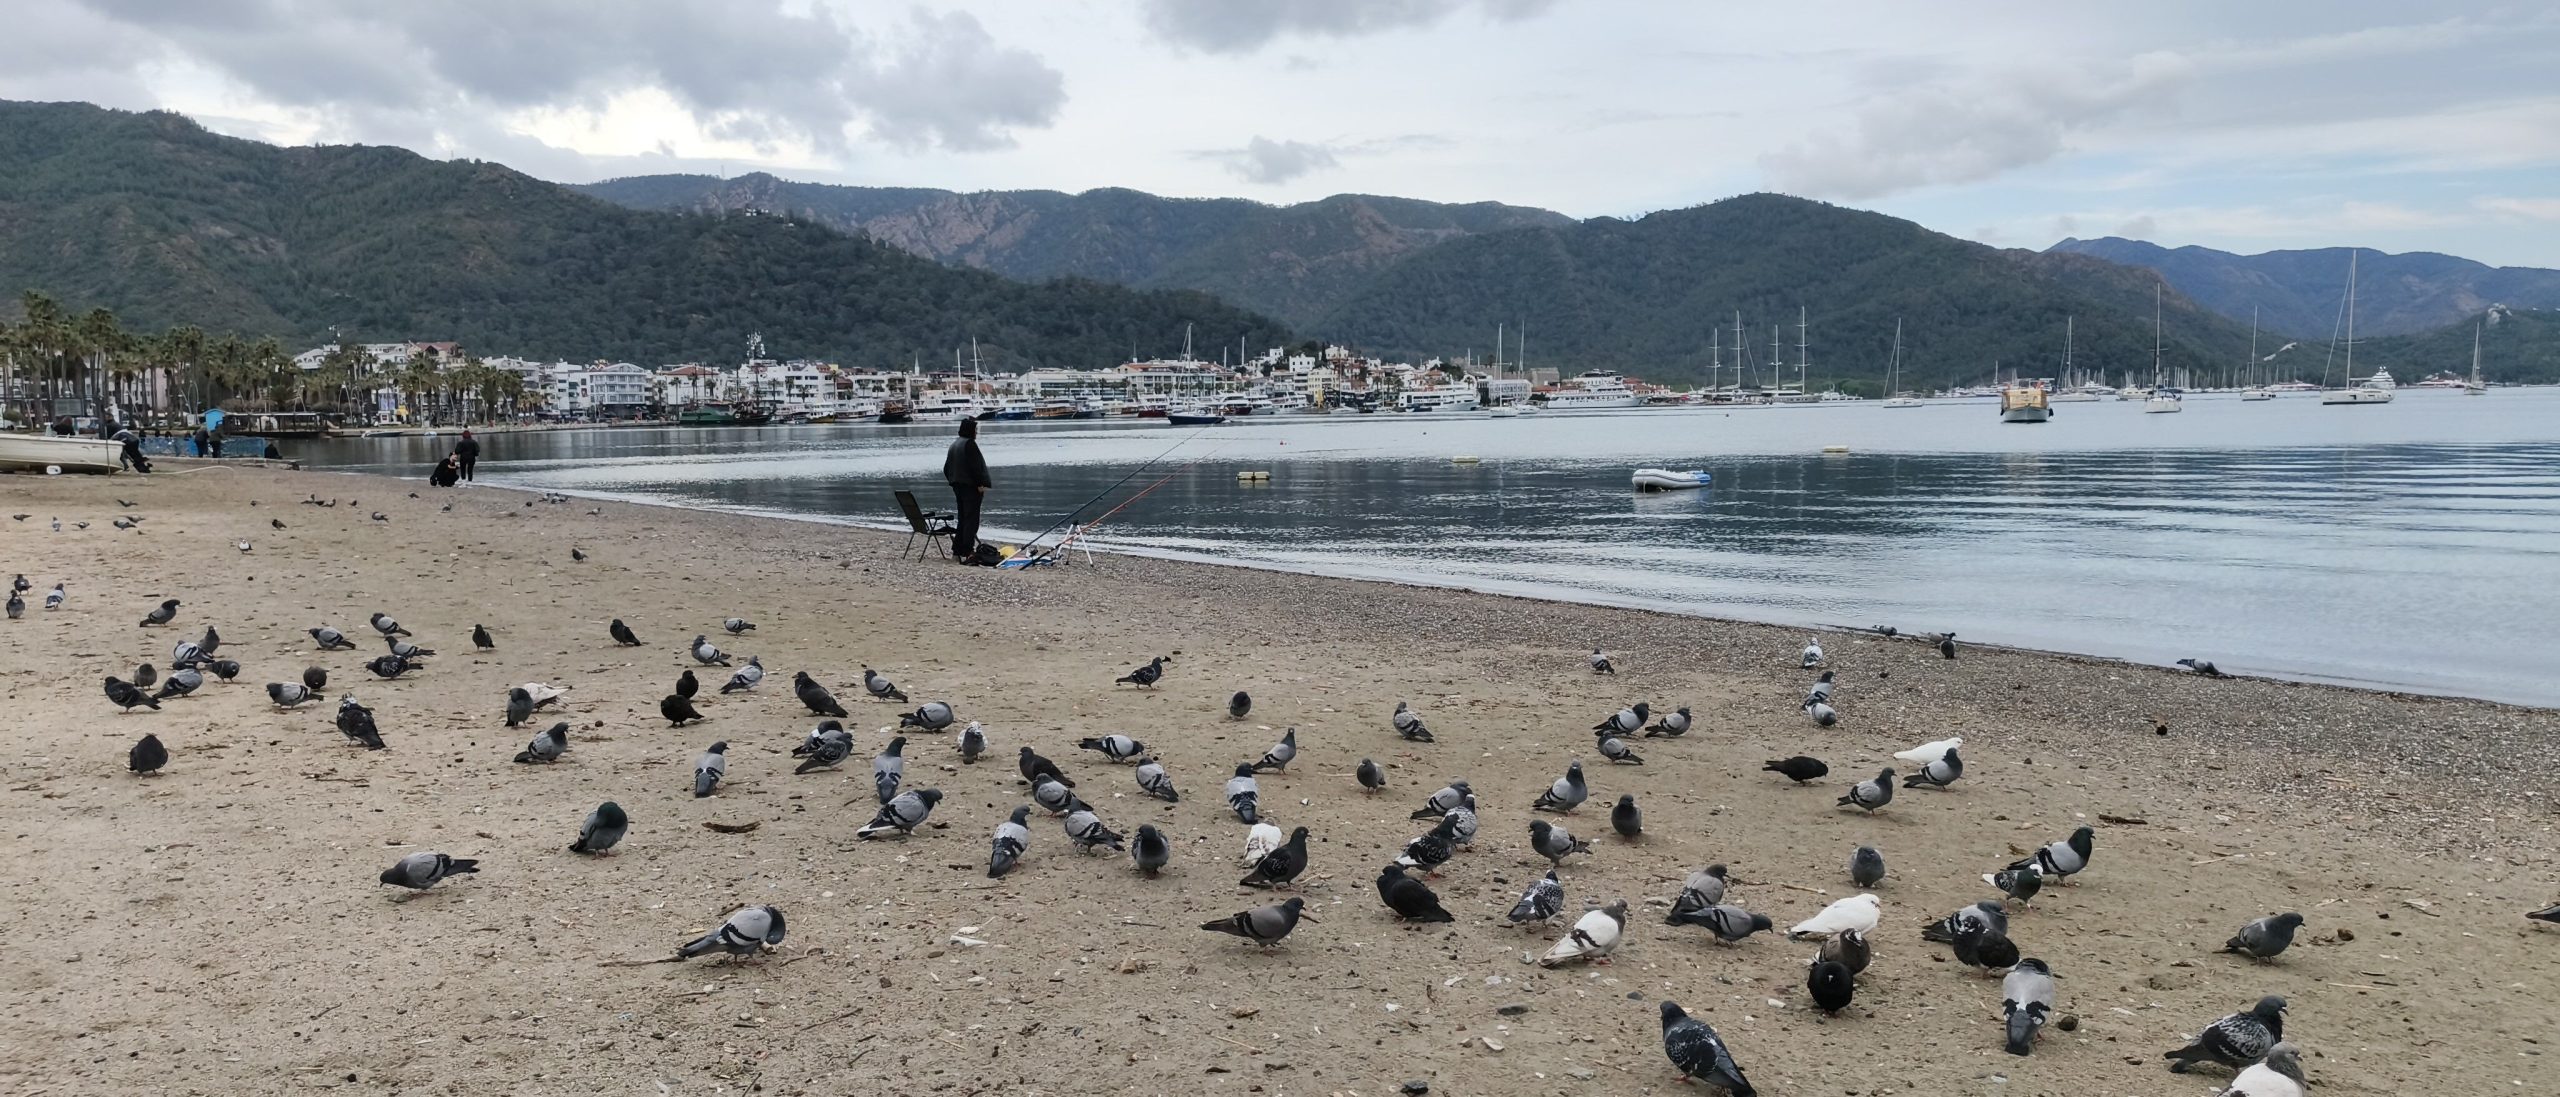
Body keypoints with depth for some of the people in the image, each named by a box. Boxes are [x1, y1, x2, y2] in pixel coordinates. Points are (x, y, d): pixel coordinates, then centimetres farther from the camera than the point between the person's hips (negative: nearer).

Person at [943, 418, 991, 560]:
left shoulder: (954, 444, 14)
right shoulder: (969, 444, -14)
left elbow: (946, 468, 18)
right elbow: (974, 466, -21)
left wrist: (953, 482, 22)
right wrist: (980, 484, -18)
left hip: (958, 486, 9)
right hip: (970, 486, -9)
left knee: (962, 518, 15)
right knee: (971, 520, -7)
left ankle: (957, 551, 17)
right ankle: (967, 552, -11)